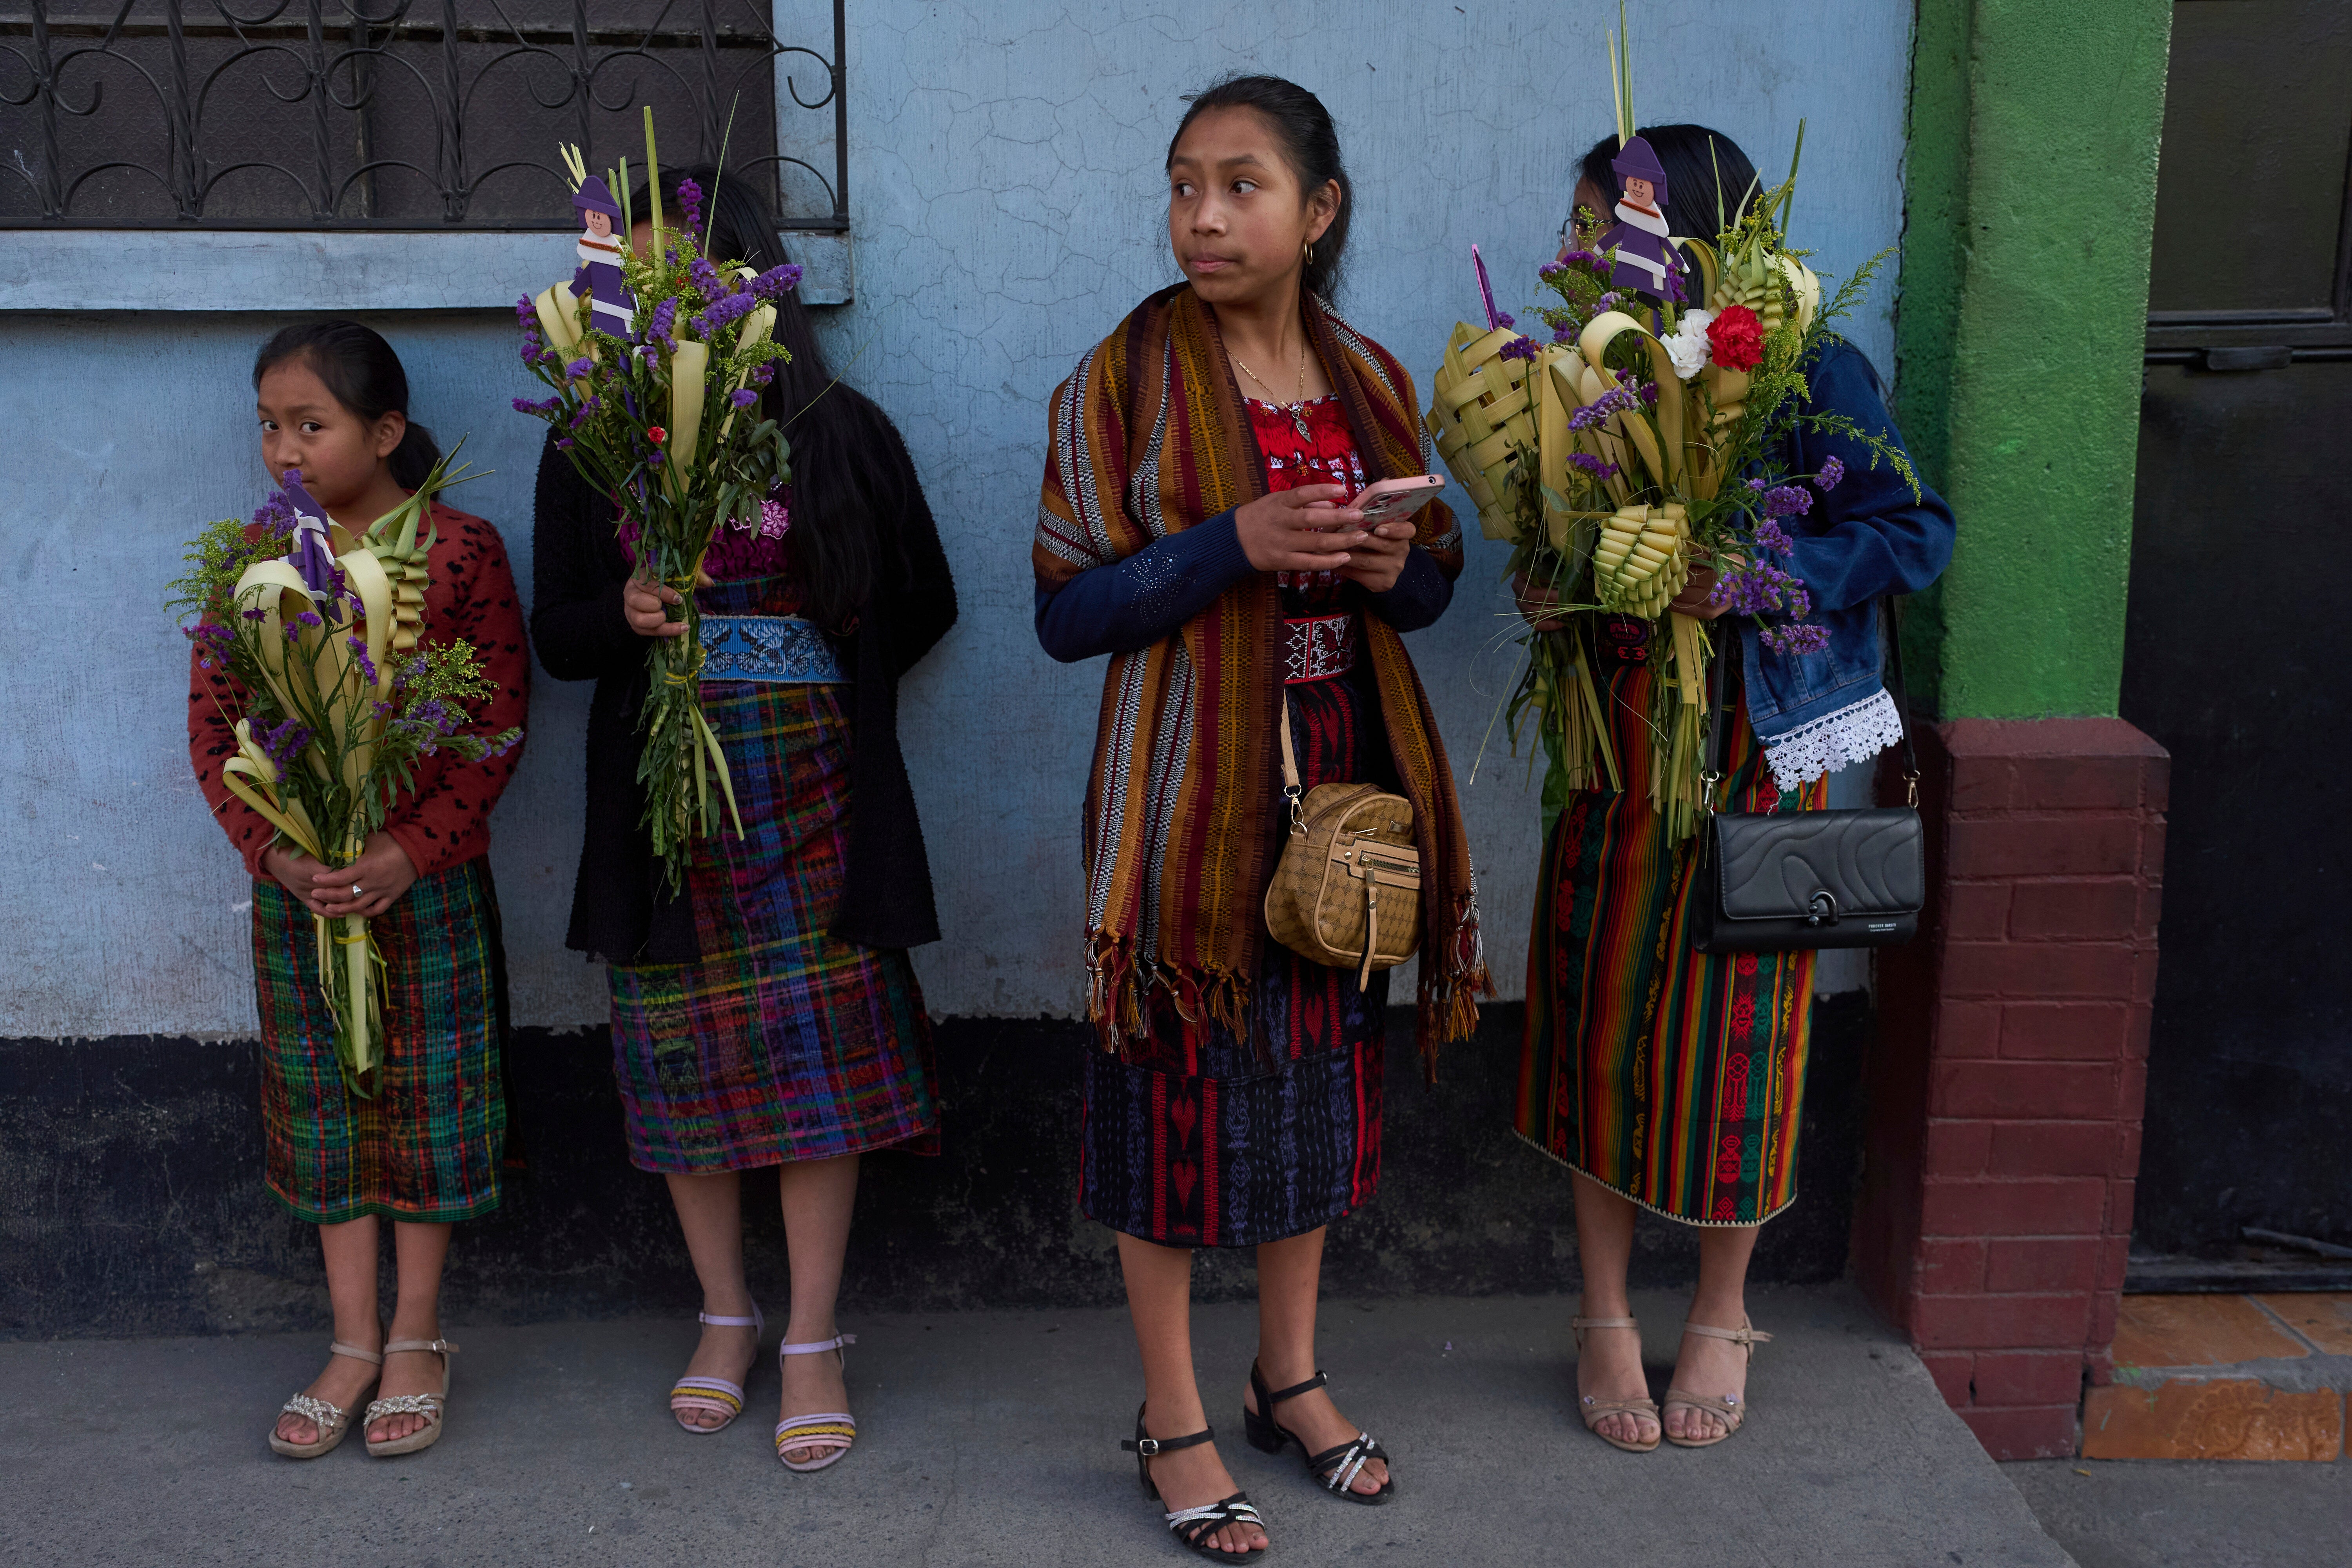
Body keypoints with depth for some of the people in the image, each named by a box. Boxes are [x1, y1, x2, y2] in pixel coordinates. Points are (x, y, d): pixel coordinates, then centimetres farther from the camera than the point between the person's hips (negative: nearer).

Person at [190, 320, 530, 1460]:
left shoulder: (459, 551, -8)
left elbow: (499, 723, -9)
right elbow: (213, 723, 2)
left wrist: (413, 850, -18)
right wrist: (272, 850, -12)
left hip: (428, 882, -3)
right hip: (296, 886, 3)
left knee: (427, 1104, 6)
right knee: (322, 1108, 11)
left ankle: (417, 1342, 23)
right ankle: (354, 1344, 25)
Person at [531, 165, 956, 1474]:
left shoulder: (842, 433, 2)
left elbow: (922, 604, 9)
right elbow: (557, 632, 6)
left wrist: (809, 695, 5)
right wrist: (627, 618, -15)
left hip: (815, 796, -1)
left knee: (823, 1053, -1)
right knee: (685, 1058, 7)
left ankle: (814, 1341, 13)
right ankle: (727, 1318, 27)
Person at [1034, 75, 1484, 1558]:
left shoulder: (1372, 382, 6)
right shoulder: (1125, 380, -7)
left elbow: (1434, 585, 13)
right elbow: (1069, 613, -11)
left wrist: (1397, 570, -11)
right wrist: (1234, 547, -23)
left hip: (1340, 777, 5)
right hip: (1190, 785, -4)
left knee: (1320, 1060, 13)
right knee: (1181, 1081, 2)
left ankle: (1291, 1375, 33)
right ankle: (1173, 1418, 20)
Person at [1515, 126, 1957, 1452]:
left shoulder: (1815, 377, -9)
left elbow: (1919, 534, -10)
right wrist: (1548, 589, -6)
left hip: (1754, 741, -4)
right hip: (1615, 732, 4)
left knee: (1732, 1022, 5)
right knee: (1601, 1015, 6)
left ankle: (1724, 1315, 26)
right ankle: (1608, 1316, 23)